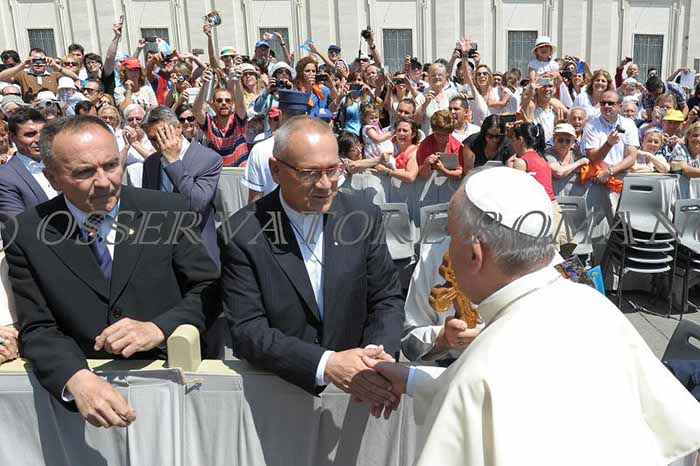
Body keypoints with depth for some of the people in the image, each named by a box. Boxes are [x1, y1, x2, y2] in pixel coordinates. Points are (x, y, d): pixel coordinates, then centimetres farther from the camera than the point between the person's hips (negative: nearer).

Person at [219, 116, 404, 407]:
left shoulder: (364, 217, 0)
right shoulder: (242, 233, -8)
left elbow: (387, 298, 5)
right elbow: (247, 331, -11)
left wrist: (380, 353, -15)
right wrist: (326, 364, -23)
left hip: (355, 389, 1)